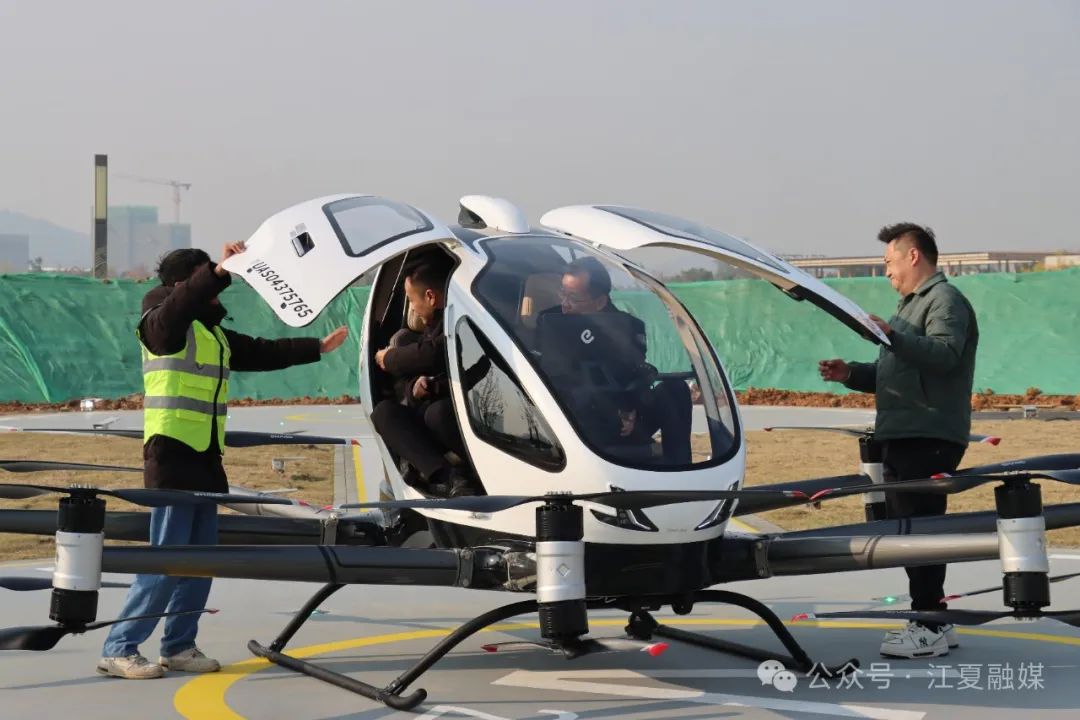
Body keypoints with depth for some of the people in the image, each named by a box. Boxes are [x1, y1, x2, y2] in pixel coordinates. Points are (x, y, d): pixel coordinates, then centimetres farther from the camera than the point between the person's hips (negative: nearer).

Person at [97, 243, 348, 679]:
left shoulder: (217, 336, 20)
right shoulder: (163, 325, -6)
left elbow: (265, 353, 27)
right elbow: (184, 302, -27)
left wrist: (318, 347, 27)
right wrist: (220, 273, -39)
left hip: (205, 459, 9)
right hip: (171, 453, -9)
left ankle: (179, 647, 15)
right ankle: (119, 649, -7)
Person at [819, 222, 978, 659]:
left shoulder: (945, 300, -8)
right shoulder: (912, 304, 26)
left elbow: (944, 355, -25)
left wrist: (892, 335, -36)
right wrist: (851, 374, 14)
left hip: (929, 438, -11)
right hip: (903, 438, 11)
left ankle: (929, 628, -10)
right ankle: (933, 622, 20)